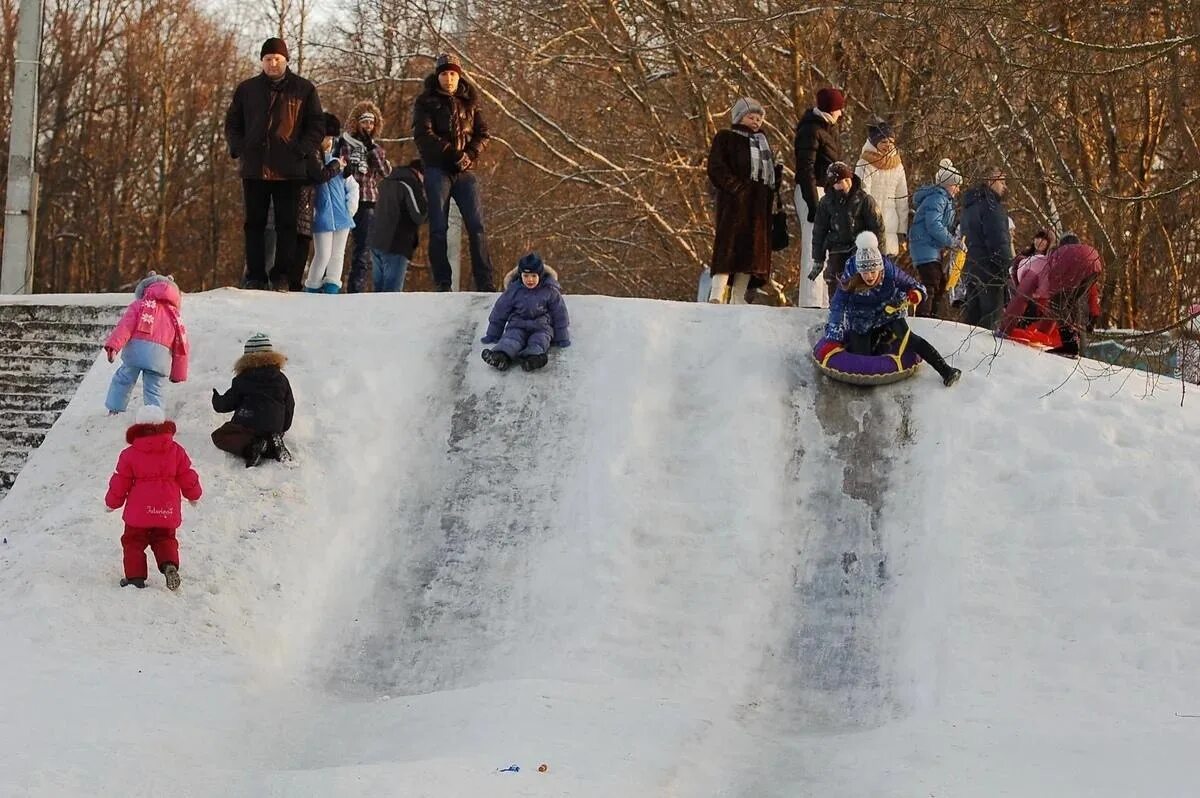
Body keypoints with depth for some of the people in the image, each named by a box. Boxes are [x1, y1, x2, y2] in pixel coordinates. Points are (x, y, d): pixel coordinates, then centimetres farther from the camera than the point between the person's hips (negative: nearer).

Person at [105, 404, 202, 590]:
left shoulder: (129, 455, -5)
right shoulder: (175, 451, 0)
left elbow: (120, 483, 0)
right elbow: (187, 477, 6)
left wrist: (112, 502, 17)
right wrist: (194, 495, 25)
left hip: (138, 512, -2)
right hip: (167, 511, 2)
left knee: (133, 542, 11)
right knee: (165, 540, 17)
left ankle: (135, 576, 1)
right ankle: (169, 564, -10)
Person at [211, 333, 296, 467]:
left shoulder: (242, 380, 0)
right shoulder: (281, 379, 10)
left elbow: (228, 403, 6)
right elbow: (289, 406, 16)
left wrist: (217, 399, 30)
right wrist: (282, 429, 30)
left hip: (247, 425, -5)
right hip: (274, 428, 5)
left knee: (219, 436, 10)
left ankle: (250, 446, -19)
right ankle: (274, 444, -5)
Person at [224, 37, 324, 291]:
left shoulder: (304, 89, 6)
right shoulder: (247, 89, 12)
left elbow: (316, 126, 6)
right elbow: (232, 124, 18)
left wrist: (301, 151, -8)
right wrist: (239, 149, 1)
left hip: (289, 170, -2)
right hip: (254, 168, 2)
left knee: (286, 224, -1)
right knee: (254, 223, 3)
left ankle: (281, 276, 4)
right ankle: (254, 275, 7)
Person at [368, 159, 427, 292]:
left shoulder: (386, 182, 16)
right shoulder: (410, 185, -11)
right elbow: (419, 216, -15)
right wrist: (428, 205, 4)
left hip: (376, 242, 8)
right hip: (396, 246, -8)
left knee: (379, 289, 11)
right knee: (392, 291, -8)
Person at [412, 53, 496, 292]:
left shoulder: (469, 102, 14)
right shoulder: (426, 102, 5)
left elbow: (483, 134, 10)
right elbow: (423, 135, -7)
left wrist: (470, 154, -11)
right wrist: (454, 153, -15)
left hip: (465, 171, 2)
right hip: (437, 170, -2)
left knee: (476, 225, -6)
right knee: (439, 228, -4)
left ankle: (484, 281, -6)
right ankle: (442, 283, -2)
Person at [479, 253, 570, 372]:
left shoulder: (550, 291, -1)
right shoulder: (513, 290, 2)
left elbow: (560, 314, 6)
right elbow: (499, 312, 9)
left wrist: (562, 339, 7)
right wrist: (493, 335, 13)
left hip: (541, 327, 0)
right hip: (517, 326, 0)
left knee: (539, 341, -32)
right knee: (511, 340, -30)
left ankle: (534, 357, -66)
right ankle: (501, 357, -62)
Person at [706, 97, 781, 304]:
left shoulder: (762, 141, 27)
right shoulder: (725, 138, 5)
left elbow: (772, 171, 28)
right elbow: (716, 169, -7)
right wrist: (736, 187, -18)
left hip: (759, 203, 7)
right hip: (735, 201, -7)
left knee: (753, 247, 2)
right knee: (729, 244, -17)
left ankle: (738, 298, 4)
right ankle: (717, 295, -24)